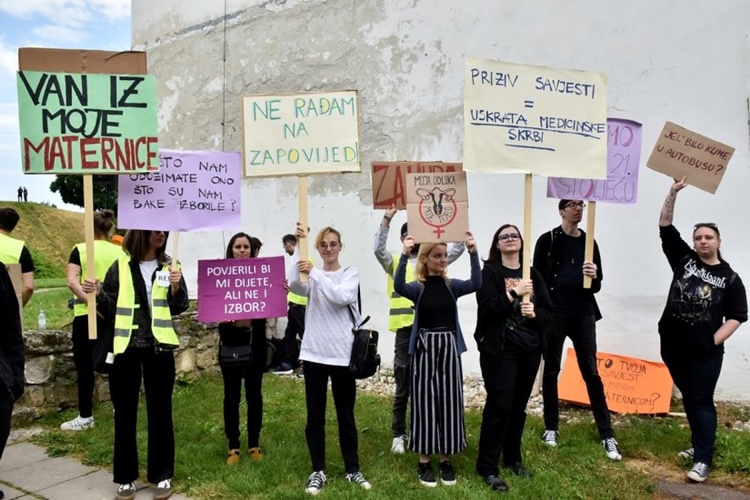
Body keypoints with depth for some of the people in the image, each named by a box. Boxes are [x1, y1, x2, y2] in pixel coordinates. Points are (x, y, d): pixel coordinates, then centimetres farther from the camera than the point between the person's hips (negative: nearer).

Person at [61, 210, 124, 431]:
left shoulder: (80, 249, -3)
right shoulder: (119, 252, 2)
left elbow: (72, 282, -15)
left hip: (86, 314, -3)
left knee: (85, 363, 6)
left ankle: (85, 416, 10)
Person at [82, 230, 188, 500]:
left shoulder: (170, 266, 1)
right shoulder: (121, 267, 1)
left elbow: (180, 308, 0)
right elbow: (110, 310, 4)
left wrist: (176, 287, -18)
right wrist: (98, 294, -13)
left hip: (159, 348, 0)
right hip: (126, 349, 0)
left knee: (160, 412, 8)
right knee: (124, 413, 8)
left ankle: (162, 475, 22)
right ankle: (126, 477, 24)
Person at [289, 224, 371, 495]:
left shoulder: (350, 273, 1)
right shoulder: (311, 276, 5)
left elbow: (342, 296, -20)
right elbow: (294, 285, -19)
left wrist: (315, 273, -24)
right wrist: (299, 247, -21)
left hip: (342, 353, -1)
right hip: (314, 352, 2)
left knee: (346, 414, 10)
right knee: (315, 415, 9)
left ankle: (352, 469, 25)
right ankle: (318, 470, 23)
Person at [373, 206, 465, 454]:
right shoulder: (395, 262, 5)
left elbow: (457, 248, 2)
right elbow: (378, 249, -14)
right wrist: (387, 218, -21)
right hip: (406, 331, -2)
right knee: (403, 388, 7)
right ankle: (399, 434, 21)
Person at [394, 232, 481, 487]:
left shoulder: (452, 286, 4)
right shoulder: (417, 287, -4)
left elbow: (476, 284, -15)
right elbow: (398, 286, -26)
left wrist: (473, 253, -27)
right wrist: (404, 255, -38)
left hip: (449, 347, 3)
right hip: (425, 348, -3)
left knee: (448, 402, 8)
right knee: (425, 402, 3)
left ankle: (446, 460, 22)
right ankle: (424, 461, 16)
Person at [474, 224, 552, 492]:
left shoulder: (533, 274, 9)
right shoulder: (489, 272, -4)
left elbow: (548, 313, 6)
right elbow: (487, 309, -17)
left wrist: (535, 314, -14)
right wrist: (513, 293, -21)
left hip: (529, 349, 5)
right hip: (499, 349, -5)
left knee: (519, 406, 12)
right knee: (499, 405, -5)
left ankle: (513, 457, 31)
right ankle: (487, 467, 8)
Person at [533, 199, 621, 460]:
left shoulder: (589, 242, 10)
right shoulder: (548, 240, 0)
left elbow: (597, 286, 11)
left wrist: (594, 277, -12)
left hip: (584, 314, 3)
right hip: (554, 314, -2)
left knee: (591, 373, 5)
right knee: (551, 371, 7)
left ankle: (607, 434, 11)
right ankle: (551, 427, 20)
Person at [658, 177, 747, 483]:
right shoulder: (684, 259, 4)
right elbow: (665, 227, -1)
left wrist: (714, 341, -9)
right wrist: (674, 191, -8)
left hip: (705, 352, -3)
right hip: (673, 346, 3)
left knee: (702, 401, 0)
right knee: (688, 398, 15)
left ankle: (703, 459, 6)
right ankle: (700, 445, 31)